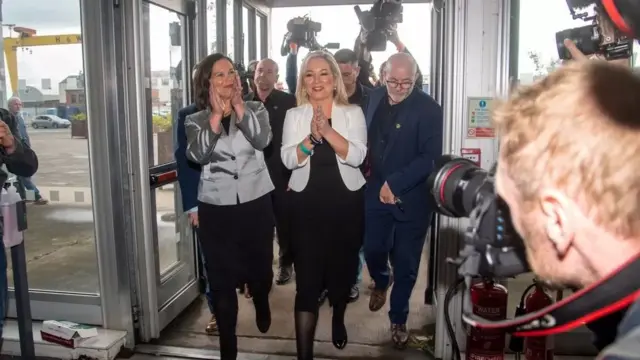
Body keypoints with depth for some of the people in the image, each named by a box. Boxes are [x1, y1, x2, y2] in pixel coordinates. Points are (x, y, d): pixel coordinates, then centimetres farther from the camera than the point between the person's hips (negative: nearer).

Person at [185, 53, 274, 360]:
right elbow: (197, 155, -16)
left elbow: (262, 140, -17)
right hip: (215, 208, 0)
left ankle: (262, 306, 50)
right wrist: (217, 114, -16)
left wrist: (238, 105, -15)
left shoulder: (255, 109, 2)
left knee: (260, 268, 14)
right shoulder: (195, 120, 3)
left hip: (256, 202, 1)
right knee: (221, 279, 3)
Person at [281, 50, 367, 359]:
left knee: (342, 266, 15)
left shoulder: (352, 113, 0)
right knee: (307, 277, -3)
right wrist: (311, 137, -23)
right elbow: (288, 159, -7)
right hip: (307, 203, 0)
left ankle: (338, 320, 45)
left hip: (346, 202, 1)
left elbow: (357, 156, -12)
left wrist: (328, 131, -23)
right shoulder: (294, 115, 3)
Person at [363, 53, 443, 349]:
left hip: (412, 198, -4)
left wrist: (395, 183, -21)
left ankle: (398, 319, 29)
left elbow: (430, 157, -19)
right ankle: (380, 283, 45)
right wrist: (373, 176, 6)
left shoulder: (428, 108, -13)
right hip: (376, 191, 4)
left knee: (405, 264, 7)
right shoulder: (375, 97, 4)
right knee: (373, 250, 10)